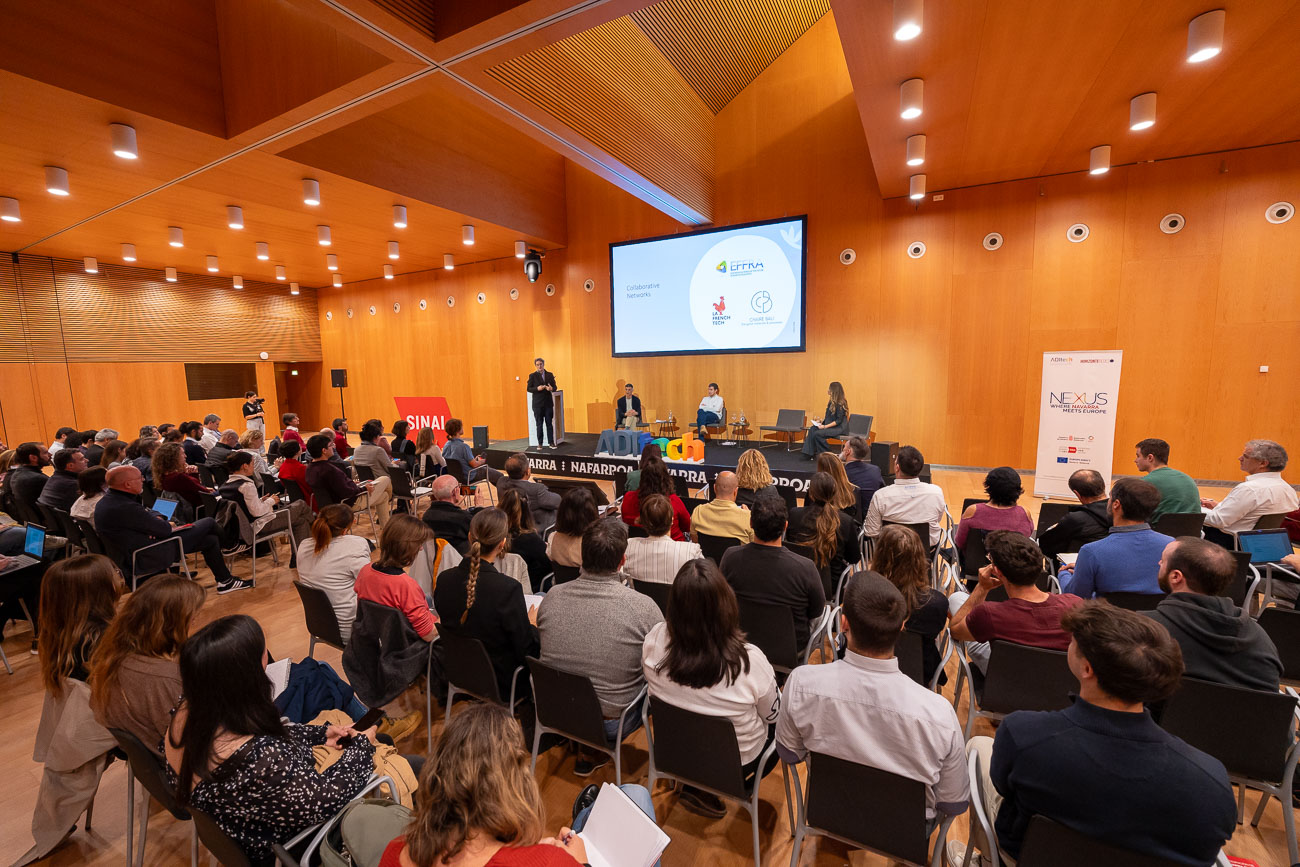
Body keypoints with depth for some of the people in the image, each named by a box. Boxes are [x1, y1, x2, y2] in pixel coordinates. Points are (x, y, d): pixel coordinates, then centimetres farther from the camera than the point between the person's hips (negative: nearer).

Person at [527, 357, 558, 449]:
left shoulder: (550, 375, 9)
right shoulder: (532, 376, 2)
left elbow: (554, 387, 11)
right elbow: (529, 389, 0)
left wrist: (551, 388, -12)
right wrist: (537, 388, -17)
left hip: (548, 403, 2)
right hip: (538, 404, -2)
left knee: (549, 423, 3)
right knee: (539, 424, 3)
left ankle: (551, 442, 8)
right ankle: (540, 443, 8)